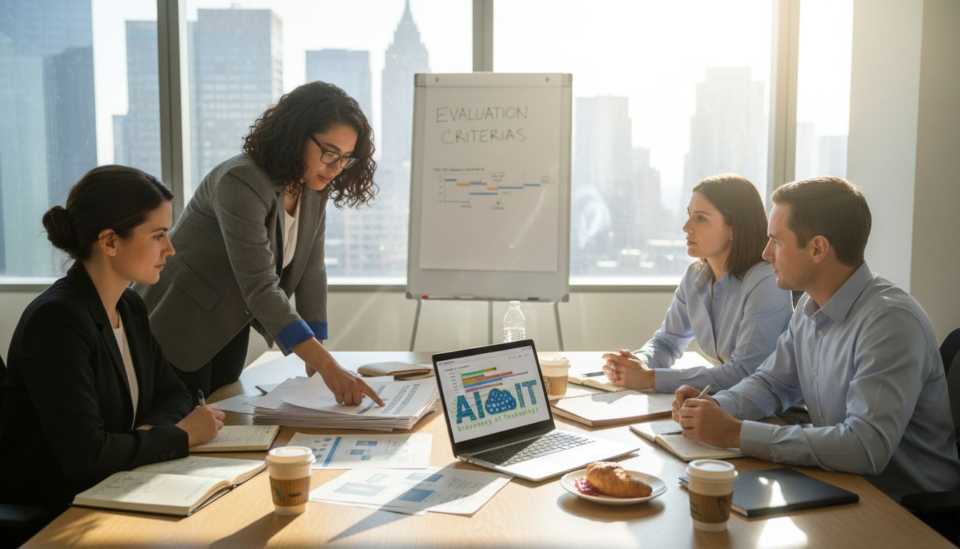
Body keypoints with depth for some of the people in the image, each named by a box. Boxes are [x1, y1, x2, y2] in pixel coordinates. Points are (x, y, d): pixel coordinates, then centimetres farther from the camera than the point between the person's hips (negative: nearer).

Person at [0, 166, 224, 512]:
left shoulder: (130, 307, 5)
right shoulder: (56, 321, -21)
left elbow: (173, 394, 13)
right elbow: (85, 454, -27)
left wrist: (151, 432, -9)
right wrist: (181, 435, -14)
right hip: (47, 514, -7)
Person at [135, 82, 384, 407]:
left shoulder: (313, 188, -5)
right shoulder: (241, 183, -29)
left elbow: (310, 270, -1)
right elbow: (261, 288, -35)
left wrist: (318, 354, -5)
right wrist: (327, 366, -40)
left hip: (231, 328, 7)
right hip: (180, 329, -7)